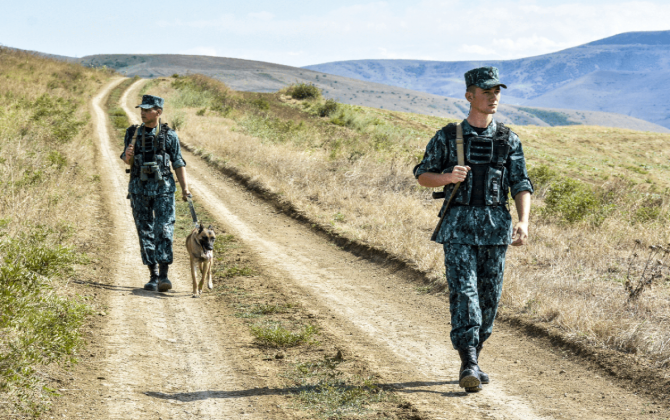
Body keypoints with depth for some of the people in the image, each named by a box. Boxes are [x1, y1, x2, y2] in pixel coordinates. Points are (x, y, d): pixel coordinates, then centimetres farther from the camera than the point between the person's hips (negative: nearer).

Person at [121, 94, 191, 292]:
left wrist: (185, 187, -5)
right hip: (139, 188, 3)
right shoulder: (133, 133, 7)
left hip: (163, 188, -3)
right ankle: (153, 276, 12)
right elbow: (128, 162, 12)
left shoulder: (169, 135, 0)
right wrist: (127, 155, -12)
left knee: (164, 231, -12)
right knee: (145, 232, 5)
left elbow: (178, 163, 2)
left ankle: (164, 275, -13)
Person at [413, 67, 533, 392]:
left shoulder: (509, 141, 7)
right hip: (458, 225, -3)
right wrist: (449, 177, -13)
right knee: (463, 292, -13)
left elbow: (521, 185, 3)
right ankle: (468, 366, -18)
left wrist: (524, 221, -13)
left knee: (489, 296, 6)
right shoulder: (447, 137, 2)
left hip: (496, 227, 3)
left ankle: (472, 358, 22)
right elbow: (422, 176, 8)